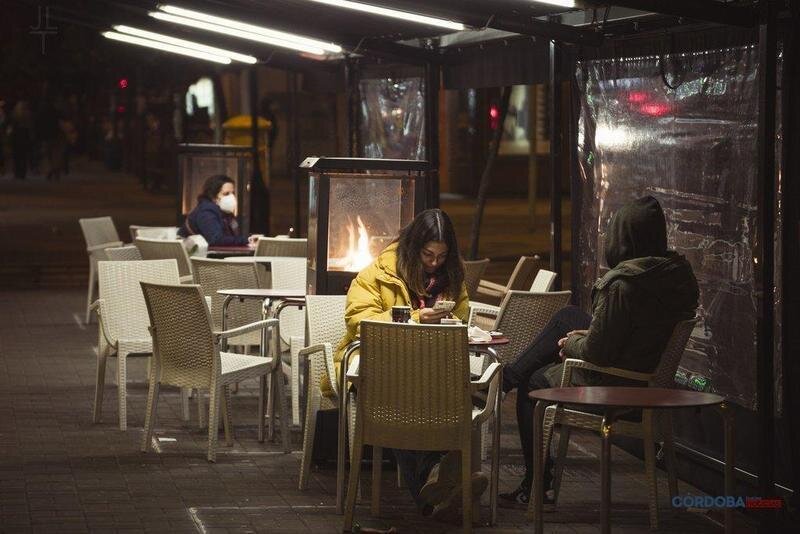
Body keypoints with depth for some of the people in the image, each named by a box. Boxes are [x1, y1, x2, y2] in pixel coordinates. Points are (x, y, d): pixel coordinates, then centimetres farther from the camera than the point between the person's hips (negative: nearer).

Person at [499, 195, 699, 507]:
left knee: (532, 383, 20)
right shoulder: (679, 274, -3)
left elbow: (596, 352, -24)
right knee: (567, 316, 23)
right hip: (653, 379, 8)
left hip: (613, 387, -8)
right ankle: (507, 376, 34)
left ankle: (535, 488, 31)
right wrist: (587, 335, 12)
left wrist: (569, 345, -1)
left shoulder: (621, 283, -28)